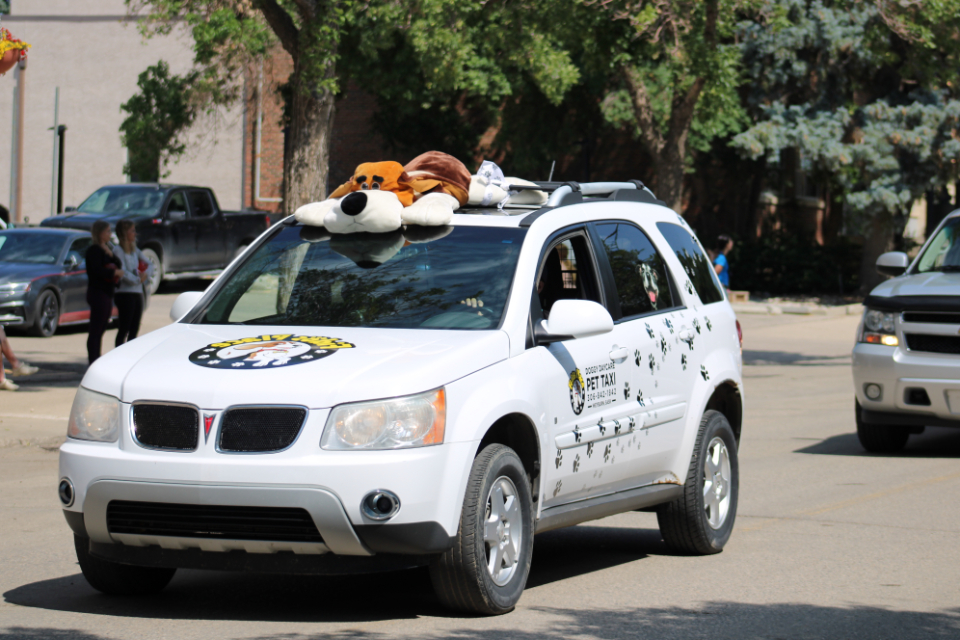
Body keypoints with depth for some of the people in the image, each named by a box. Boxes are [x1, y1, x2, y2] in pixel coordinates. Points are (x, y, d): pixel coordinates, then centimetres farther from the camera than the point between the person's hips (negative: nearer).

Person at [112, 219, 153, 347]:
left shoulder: (135, 250, 16)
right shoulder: (118, 250, -8)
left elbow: (149, 265, 15)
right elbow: (123, 273, -16)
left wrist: (145, 275, -5)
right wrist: (138, 279, -11)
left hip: (138, 293, 8)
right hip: (125, 293, -8)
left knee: (134, 330, 8)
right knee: (124, 330, -8)